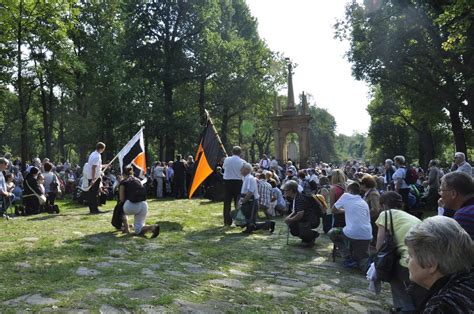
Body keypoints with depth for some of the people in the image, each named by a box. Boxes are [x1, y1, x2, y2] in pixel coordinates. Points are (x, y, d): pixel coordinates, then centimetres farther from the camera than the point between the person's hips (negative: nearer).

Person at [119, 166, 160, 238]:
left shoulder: (123, 182, 9)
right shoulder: (138, 180, 22)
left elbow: (121, 199, 2)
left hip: (131, 206, -4)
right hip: (144, 205, 4)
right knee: (138, 230, 13)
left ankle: (126, 229, 22)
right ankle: (152, 227, -17)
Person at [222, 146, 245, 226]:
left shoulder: (227, 160, -2)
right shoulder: (242, 162, -7)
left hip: (227, 181, 1)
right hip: (238, 182, -1)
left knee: (227, 202, 6)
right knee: (238, 202, 7)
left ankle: (227, 221, 8)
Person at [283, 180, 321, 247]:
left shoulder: (300, 199, -24)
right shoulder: (295, 198, 8)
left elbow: (300, 215, -30)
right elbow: (295, 212, 15)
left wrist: (290, 220, -16)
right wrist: (289, 217, -3)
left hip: (312, 221, -10)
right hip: (305, 219, 10)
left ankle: (314, 235, 1)